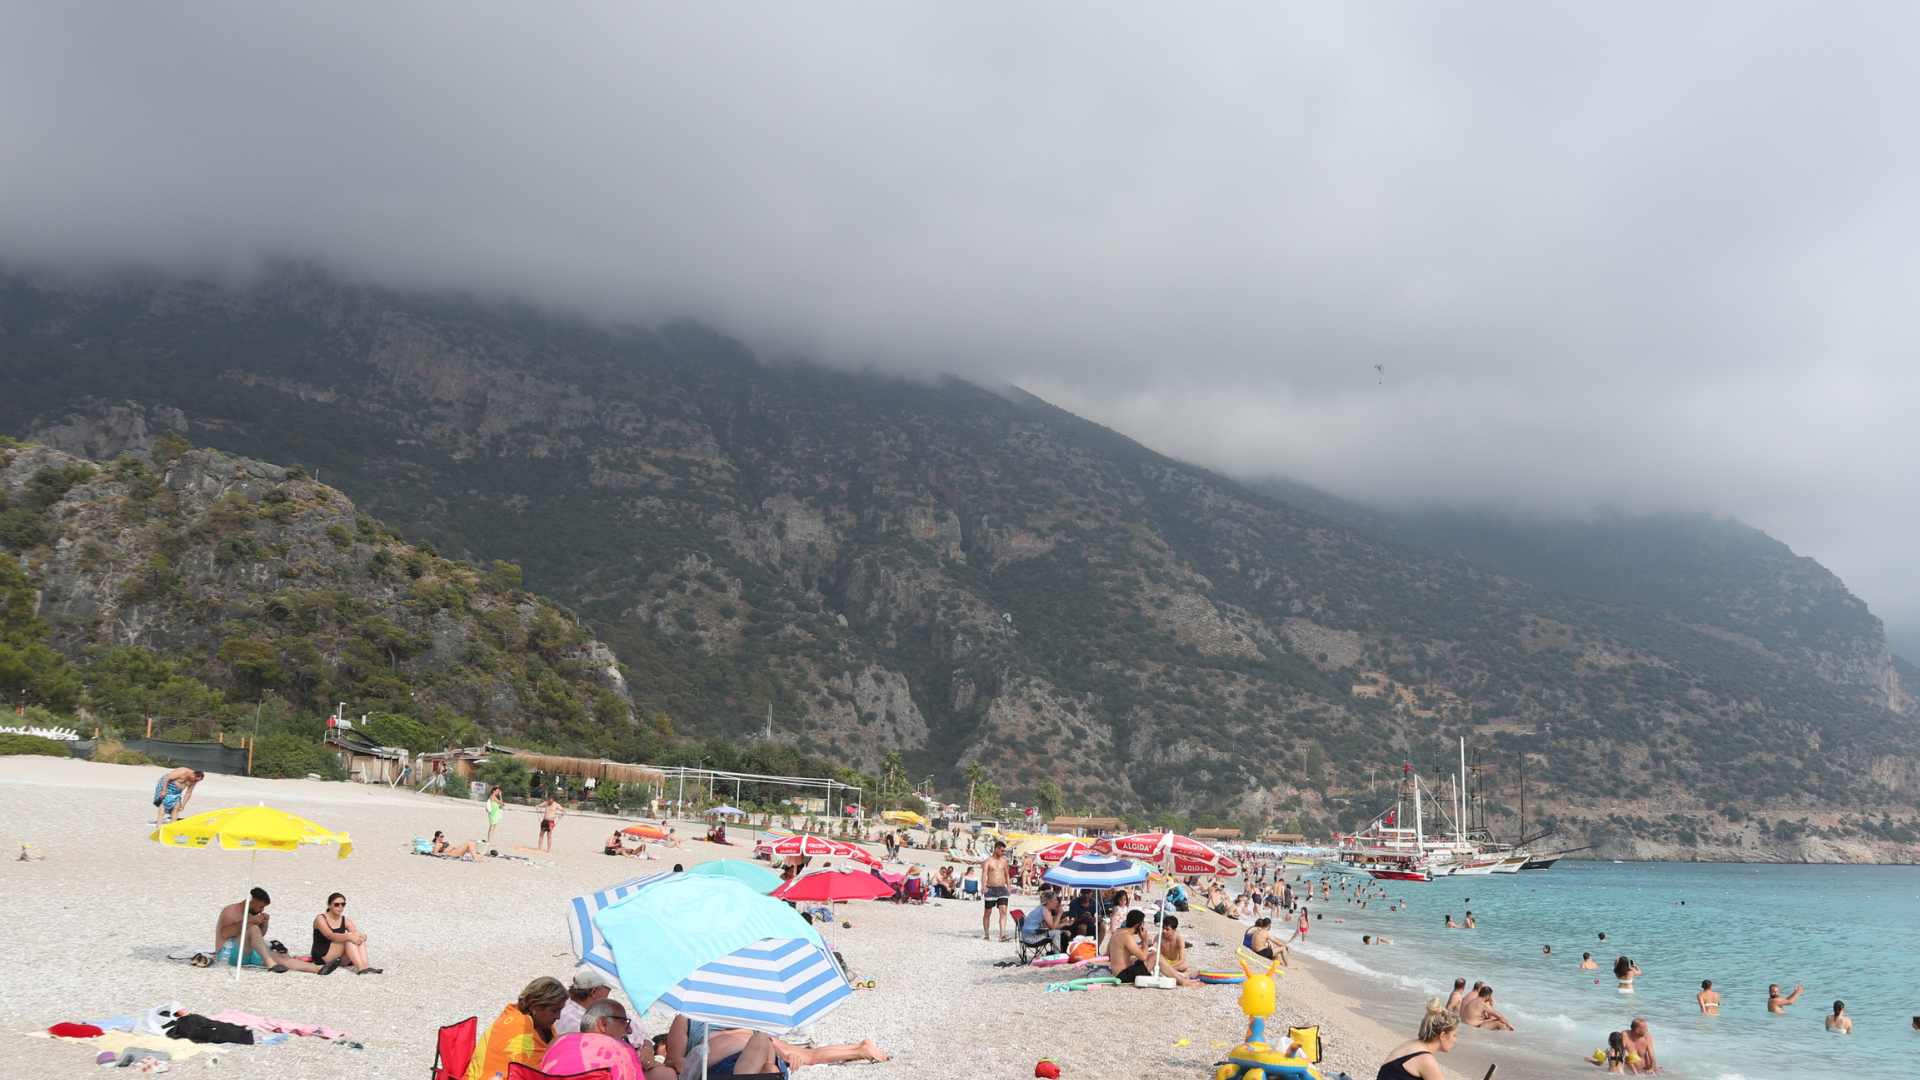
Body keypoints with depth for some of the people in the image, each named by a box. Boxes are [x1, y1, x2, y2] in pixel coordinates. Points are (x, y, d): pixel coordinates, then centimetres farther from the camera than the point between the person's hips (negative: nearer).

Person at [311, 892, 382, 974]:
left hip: (340, 958, 5)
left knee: (359, 940, -20)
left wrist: (361, 937, -35)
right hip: (321, 956, -5)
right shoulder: (321, 919, -9)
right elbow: (330, 935, -28)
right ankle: (360, 968, -42)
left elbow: (357, 934, -9)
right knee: (348, 941, -28)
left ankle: (365, 966, -38)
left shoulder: (346, 920, 7)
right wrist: (349, 936, -43)